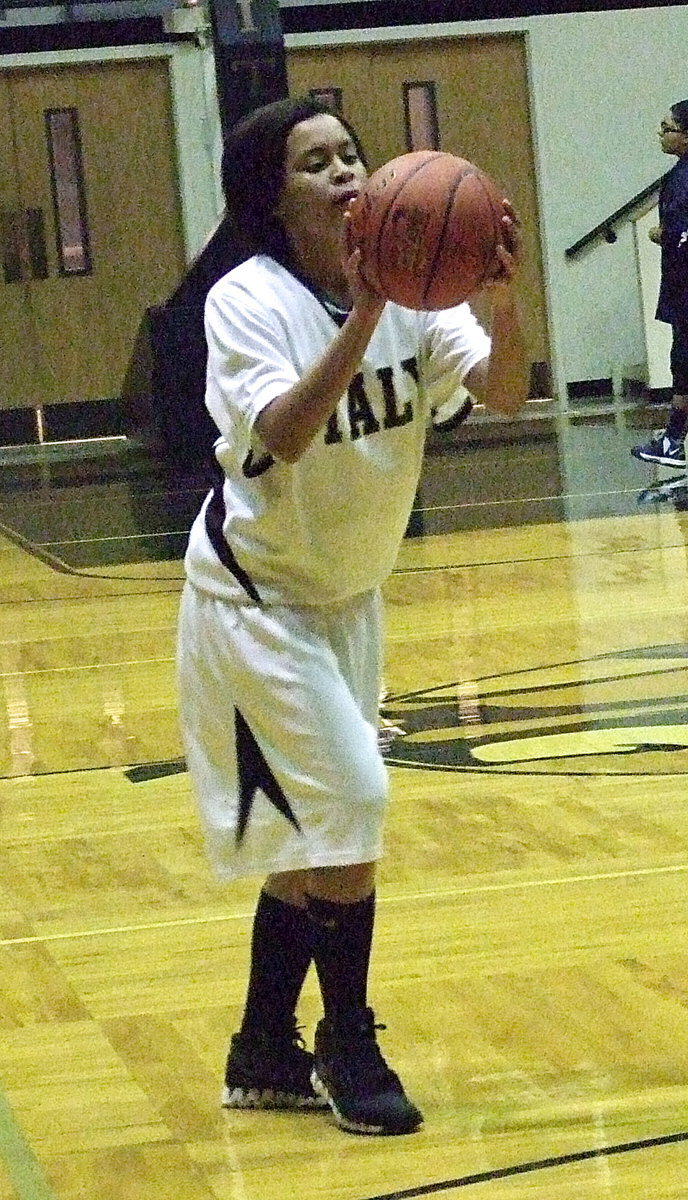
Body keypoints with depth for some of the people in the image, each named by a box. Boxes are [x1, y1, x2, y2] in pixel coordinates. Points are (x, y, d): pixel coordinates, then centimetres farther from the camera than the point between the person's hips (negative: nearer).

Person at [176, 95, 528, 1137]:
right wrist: (364, 315, -44)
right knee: (349, 805, -13)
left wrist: (502, 293, -36)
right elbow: (284, 435, -37)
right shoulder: (248, 301, -21)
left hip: (346, 597, 7)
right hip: (255, 598, -7)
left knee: (311, 837, 12)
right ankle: (348, 1046, 4)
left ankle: (265, 1056, 25)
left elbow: (504, 392, -19)